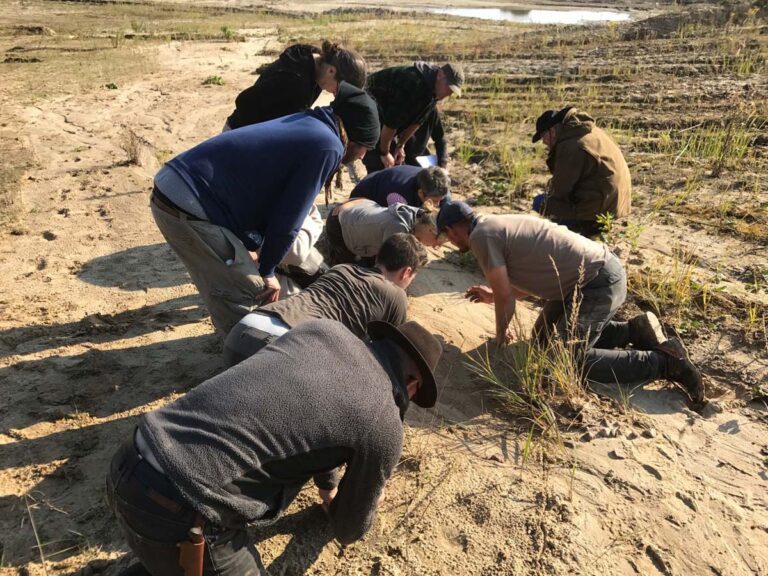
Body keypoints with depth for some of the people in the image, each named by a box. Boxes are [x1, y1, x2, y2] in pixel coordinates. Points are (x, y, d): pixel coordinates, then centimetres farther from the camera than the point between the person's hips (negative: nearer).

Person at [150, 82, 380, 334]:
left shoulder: (305, 124, 17)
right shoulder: (327, 146, -11)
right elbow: (287, 220, -12)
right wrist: (267, 271, 3)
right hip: (190, 208, -10)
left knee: (225, 289, 22)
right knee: (251, 294, 0)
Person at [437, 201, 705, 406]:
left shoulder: (481, 236, -12)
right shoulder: (500, 224, 16)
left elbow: (506, 296, -13)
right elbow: (533, 279, 23)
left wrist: (501, 334, 5)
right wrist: (493, 296, 34)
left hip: (598, 282, -10)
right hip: (600, 269, 10)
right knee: (545, 336, 19)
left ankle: (662, 362, -5)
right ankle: (632, 330, 17)